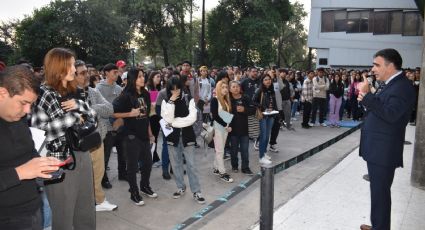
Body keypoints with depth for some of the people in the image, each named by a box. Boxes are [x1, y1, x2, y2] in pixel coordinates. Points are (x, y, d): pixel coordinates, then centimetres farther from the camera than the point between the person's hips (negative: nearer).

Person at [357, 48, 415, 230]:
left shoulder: (403, 87, -16)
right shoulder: (391, 85, 14)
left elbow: (390, 114, -29)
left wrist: (367, 95, -27)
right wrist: (365, 101, 4)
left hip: (384, 152, -10)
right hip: (376, 149, 10)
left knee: (380, 193, 0)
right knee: (378, 191, 19)